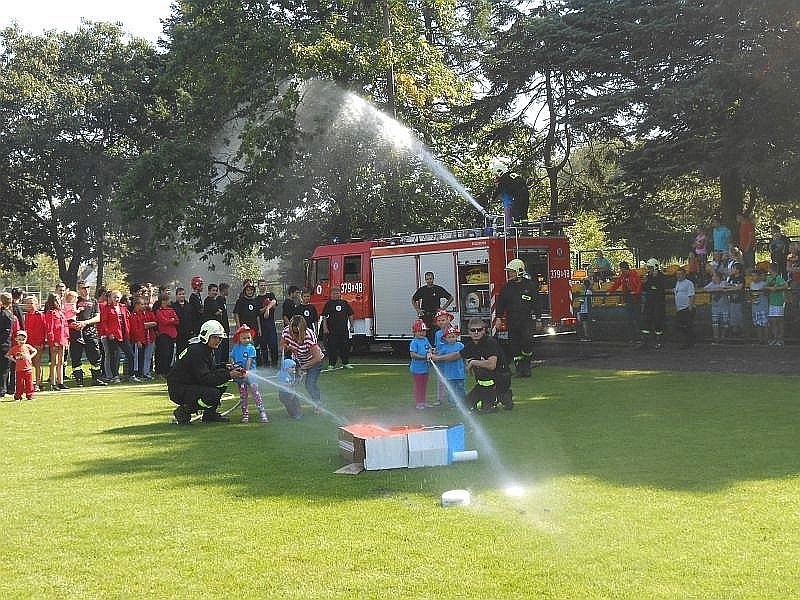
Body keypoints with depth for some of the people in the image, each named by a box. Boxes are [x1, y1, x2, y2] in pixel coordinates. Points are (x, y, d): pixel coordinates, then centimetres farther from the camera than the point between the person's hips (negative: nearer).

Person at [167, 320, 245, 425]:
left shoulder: (207, 349, 9)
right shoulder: (196, 351, -22)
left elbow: (212, 369, 15)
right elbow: (205, 378, -27)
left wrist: (226, 368, -4)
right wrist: (228, 375, -27)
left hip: (192, 384, 10)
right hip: (178, 390, -10)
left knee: (222, 383, 0)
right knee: (213, 394, -28)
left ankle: (210, 414, 10)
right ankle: (183, 411, -10)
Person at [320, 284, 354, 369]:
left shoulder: (345, 303, 10)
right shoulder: (328, 304, 2)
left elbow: (350, 315, 16)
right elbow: (324, 317, 0)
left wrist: (351, 326, 11)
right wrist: (325, 328, -8)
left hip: (344, 329, 3)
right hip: (331, 330, -3)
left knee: (345, 346, 7)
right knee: (332, 347, -2)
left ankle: (345, 363, 17)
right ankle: (331, 364, 5)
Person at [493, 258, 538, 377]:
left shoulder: (530, 285, 1)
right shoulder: (507, 287, 9)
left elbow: (536, 302, 3)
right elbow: (501, 303, 14)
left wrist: (537, 318, 0)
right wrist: (498, 318, 8)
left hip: (527, 320, -3)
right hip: (512, 321, 3)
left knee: (527, 342, -15)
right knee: (514, 345, 3)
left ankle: (526, 366, 1)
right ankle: (519, 368, 10)